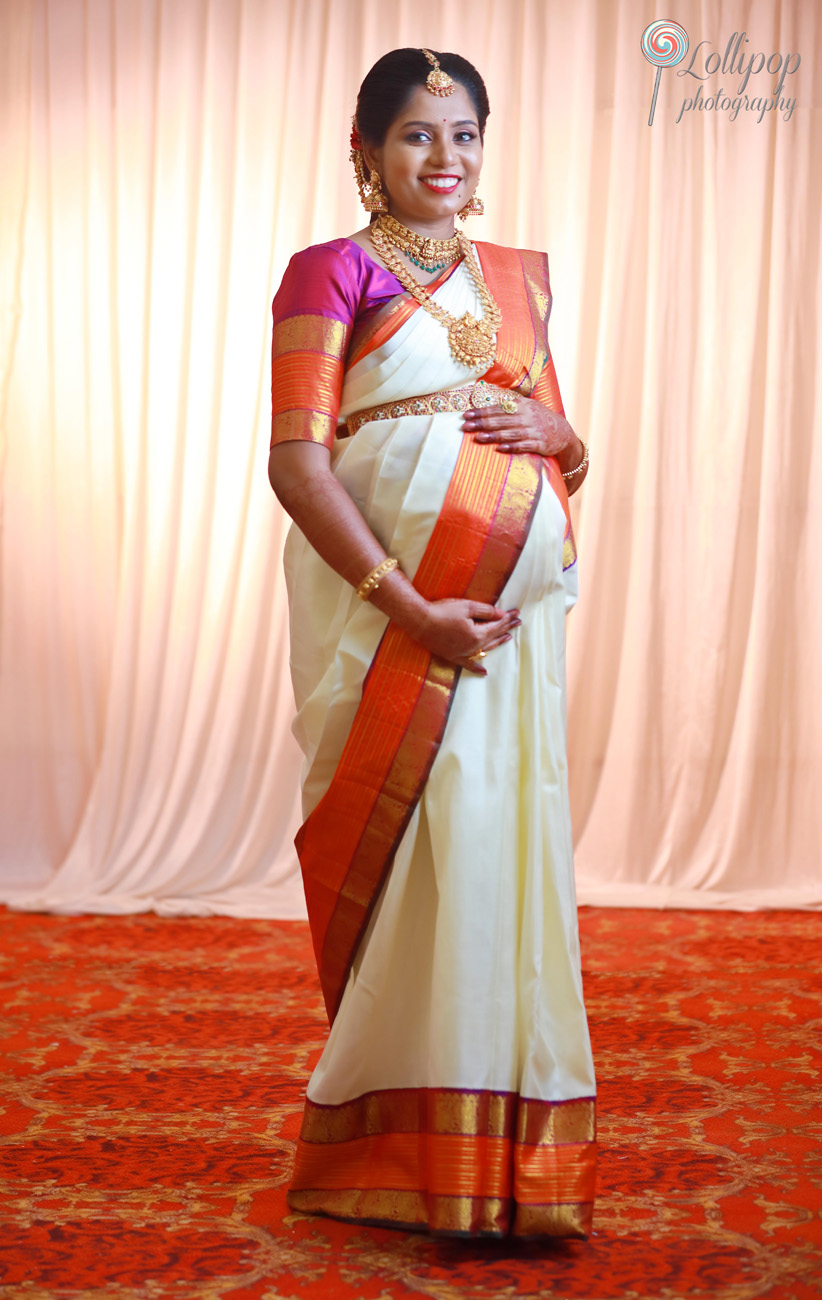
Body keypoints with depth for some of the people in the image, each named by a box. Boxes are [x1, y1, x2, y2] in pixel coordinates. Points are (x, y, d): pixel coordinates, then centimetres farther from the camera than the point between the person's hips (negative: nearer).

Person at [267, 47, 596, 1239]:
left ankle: (506, 1151, 16)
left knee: (504, 849, 4)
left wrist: (555, 435, -4)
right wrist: (409, 608, -18)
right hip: (388, 614, -5)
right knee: (415, 858, -4)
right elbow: (296, 463, -10)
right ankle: (406, 1151, 11)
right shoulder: (330, 272, 1)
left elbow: (570, 459, 22)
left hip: (514, 611, 5)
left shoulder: (518, 279, 18)